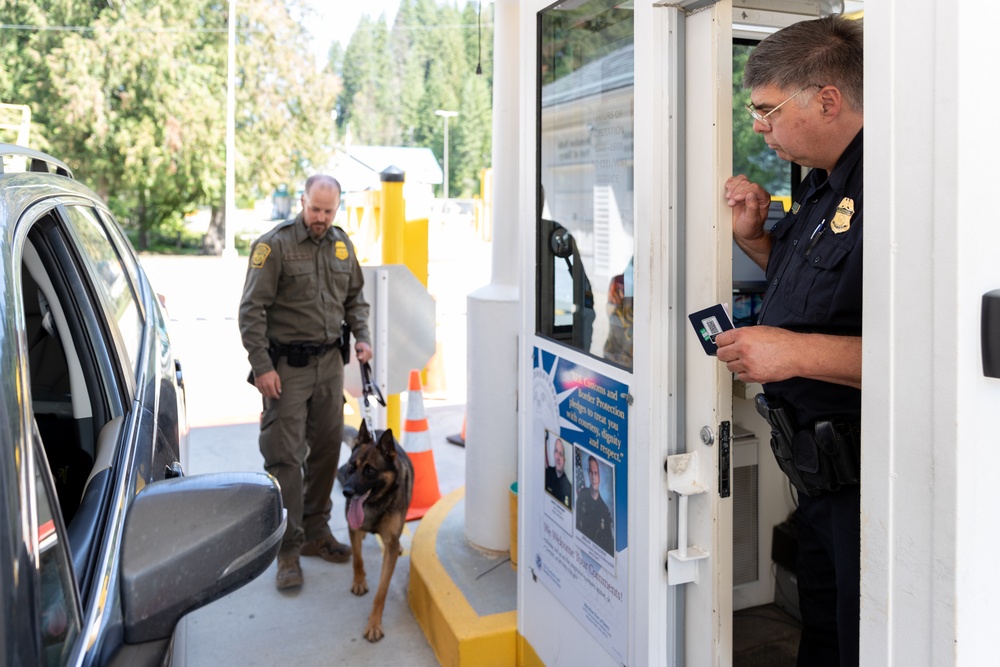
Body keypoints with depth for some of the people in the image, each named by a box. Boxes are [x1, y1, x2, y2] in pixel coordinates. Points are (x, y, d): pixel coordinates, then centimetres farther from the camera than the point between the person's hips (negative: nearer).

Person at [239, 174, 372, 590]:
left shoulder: (342, 244, 9)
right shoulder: (274, 245, -9)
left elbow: (354, 297, 21)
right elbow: (252, 310, -11)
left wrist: (361, 337, 5)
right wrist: (262, 366, -16)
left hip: (330, 361, 6)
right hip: (287, 365, -6)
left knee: (327, 449, 12)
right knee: (285, 456, -4)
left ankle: (316, 532, 27)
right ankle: (288, 549, 6)